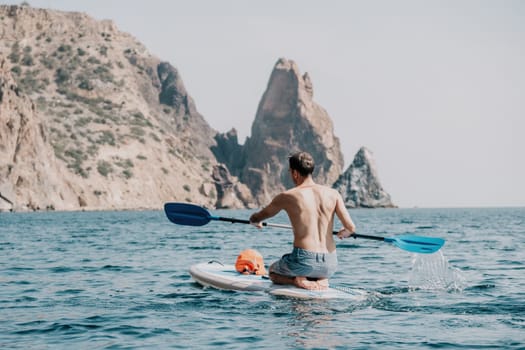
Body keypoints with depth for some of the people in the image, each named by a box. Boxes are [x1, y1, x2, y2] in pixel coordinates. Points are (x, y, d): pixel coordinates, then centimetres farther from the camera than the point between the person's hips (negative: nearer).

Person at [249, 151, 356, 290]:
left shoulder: (286, 197, -2)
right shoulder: (333, 194, 2)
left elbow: (255, 218, 13)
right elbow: (351, 228, -3)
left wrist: (255, 221, 38)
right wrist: (344, 233, 22)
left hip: (303, 262, -3)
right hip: (330, 265, 3)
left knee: (273, 271, 30)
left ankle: (297, 280, -2)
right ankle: (320, 280, 3)